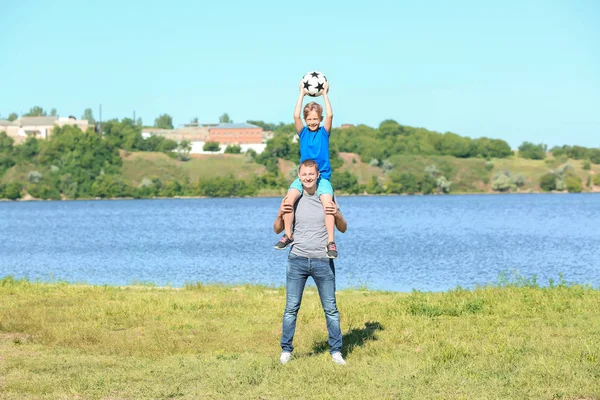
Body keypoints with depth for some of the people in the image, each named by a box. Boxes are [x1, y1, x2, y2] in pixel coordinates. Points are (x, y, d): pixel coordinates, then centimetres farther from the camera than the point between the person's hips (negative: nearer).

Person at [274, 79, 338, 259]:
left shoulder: (324, 132, 8)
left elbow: (330, 115, -7)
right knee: (289, 197, -25)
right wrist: (302, 94, 1)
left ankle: (331, 242, -25)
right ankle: (288, 235, -13)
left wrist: (325, 94, 1)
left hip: (322, 177, -1)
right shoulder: (303, 132, 10)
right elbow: (296, 116, -4)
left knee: (327, 202, -27)